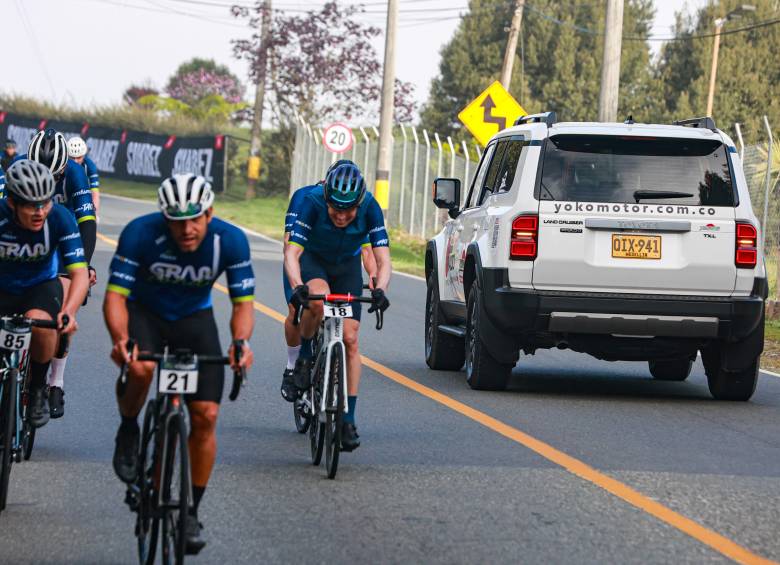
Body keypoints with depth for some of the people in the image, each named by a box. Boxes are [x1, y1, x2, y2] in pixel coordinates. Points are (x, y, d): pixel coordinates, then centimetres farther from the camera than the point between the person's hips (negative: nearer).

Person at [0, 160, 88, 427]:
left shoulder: (59, 218, -25)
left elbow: (79, 273, -27)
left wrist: (69, 312, -45)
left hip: (41, 287, 0)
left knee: (38, 322, -34)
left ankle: (38, 389, -10)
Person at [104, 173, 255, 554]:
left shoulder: (230, 240, -23)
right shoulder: (141, 233, -28)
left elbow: (243, 303, -17)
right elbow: (115, 295, -26)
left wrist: (240, 341, -38)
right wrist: (120, 337, -46)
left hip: (194, 318, 2)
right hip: (144, 311, -2)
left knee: (206, 415, -9)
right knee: (139, 368, -36)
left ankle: (191, 512, 7)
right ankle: (128, 431, -4)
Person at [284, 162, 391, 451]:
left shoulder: (370, 208, -28)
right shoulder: (312, 202, -32)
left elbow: (383, 259, -30)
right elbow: (291, 253, -36)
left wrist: (380, 289, -50)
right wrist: (297, 286, -54)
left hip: (347, 266, 2)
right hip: (313, 259, -2)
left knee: (350, 340, -9)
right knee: (317, 300, -36)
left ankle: (348, 421, -4)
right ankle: (305, 356, -7)